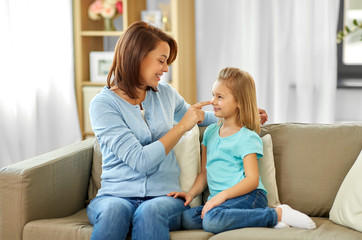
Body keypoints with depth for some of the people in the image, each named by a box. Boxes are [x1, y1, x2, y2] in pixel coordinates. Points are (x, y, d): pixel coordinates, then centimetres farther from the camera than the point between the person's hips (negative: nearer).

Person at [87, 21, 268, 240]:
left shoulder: (166, 94, 12)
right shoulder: (103, 104, -6)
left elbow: (199, 117, 35)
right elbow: (141, 161, -15)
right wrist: (182, 126, -10)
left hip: (164, 196, 3)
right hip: (116, 194, -3)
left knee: (150, 211, -34)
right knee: (113, 210, -39)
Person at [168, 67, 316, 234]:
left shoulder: (247, 138, -2)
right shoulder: (210, 132, 20)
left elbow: (252, 180, -11)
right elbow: (204, 172, 22)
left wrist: (223, 195, -23)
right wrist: (191, 193, 4)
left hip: (249, 197, -6)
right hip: (220, 201, 7)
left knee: (212, 220, -37)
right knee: (187, 218, -25)